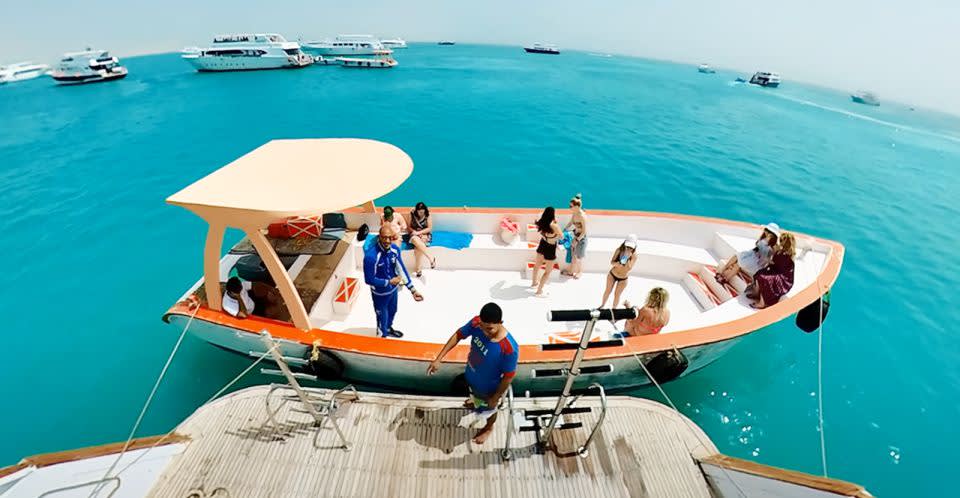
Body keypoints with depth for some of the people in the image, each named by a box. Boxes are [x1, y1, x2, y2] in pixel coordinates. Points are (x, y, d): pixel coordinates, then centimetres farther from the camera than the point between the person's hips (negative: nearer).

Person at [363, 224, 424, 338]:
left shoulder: (395, 249, -15)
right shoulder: (371, 255, -34)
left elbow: (401, 269, -7)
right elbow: (369, 280, -25)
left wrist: (413, 290, -9)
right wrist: (389, 282, -22)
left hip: (393, 289, 6)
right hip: (380, 293, -6)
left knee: (392, 311, 30)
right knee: (382, 317, 17)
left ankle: (389, 329, 60)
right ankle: (383, 336, 46)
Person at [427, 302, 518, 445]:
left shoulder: (509, 348, -43)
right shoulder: (476, 323, -29)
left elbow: (508, 377, -26)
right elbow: (458, 335, -11)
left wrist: (496, 398, -12)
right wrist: (438, 359, -12)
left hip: (488, 387, -5)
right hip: (471, 376, 5)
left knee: (488, 409, 28)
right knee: (475, 394, 39)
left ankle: (488, 428, 62)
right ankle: (476, 401, 75)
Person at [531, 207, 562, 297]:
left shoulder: (541, 222, -11)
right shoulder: (554, 225, -30)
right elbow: (561, 235, -15)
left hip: (542, 245, 7)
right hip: (550, 249, -7)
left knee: (537, 265, 28)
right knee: (548, 271, 9)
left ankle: (534, 282, 51)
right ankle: (539, 291, 12)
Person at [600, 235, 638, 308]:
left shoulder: (634, 256, -21)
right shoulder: (619, 250, -17)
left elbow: (629, 268, -28)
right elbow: (611, 262, -15)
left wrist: (628, 258, -39)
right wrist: (616, 264, -36)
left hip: (623, 278, -2)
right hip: (612, 274, 2)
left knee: (617, 294, 11)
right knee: (607, 291, 18)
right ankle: (602, 306, 41)